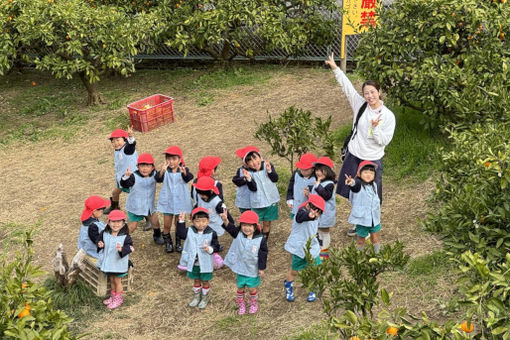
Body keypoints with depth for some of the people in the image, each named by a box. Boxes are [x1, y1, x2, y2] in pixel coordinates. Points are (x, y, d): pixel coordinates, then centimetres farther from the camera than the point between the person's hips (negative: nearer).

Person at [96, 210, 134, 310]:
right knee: (111, 280, 22)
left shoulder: (125, 237, -19)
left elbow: (130, 247, -19)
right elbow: (100, 240, 8)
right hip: (108, 262, 5)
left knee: (117, 281, 10)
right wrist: (100, 244, -14)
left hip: (119, 263, -5)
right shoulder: (104, 234, -7)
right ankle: (113, 296, 41)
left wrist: (122, 249, -37)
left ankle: (118, 299, 29)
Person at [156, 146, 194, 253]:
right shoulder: (165, 171, -10)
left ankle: (178, 243, 30)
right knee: (167, 224, 7)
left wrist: (184, 173, -56)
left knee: (178, 224, 13)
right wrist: (162, 171, -50)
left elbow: (189, 178, -32)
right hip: (167, 201, 0)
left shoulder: (184, 170, -11)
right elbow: (158, 179, -28)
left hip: (180, 201, 0)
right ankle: (168, 242, 26)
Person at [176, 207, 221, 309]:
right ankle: (196, 297, 41)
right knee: (196, 281, 21)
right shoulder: (190, 231, -8)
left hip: (205, 263, -2)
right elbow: (181, 234, -3)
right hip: (193, 263, 3)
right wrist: (181, 221, -10)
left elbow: (216, 246, -11)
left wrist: (210, 249, -31)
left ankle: (205, 298, 35)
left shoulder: (211, 233, -15)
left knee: (205, 281, 14)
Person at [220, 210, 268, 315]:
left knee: (252, 288, 13)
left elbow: (263, 255, -10)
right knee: (240, 287, 17)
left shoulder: (260, 240, -16)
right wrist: (225, 220, -48)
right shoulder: (238, 234, -11)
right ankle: (241, 304, 41)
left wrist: (262, 268, -7)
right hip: (240, 268, 2)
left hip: (252, 270, -2)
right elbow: (230, 228, -28)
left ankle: (254, 304, 40)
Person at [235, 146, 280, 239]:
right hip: (257, 203, -1)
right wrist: (248, 179, -36)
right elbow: (253, 188, -19)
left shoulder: (268, 166, -9)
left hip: (271, 200, 2)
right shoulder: (249, 172, -12)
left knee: (267, 223, 13)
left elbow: (275, 179, -11)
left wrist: (269, 171, -27)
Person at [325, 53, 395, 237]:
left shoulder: (388, 116, -10)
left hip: (372, 160, -3)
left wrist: (375, 128, -27)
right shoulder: (360, 105, -3)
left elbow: (385, 141, -12)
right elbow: (347, 87, -4)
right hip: (354, 156, 3)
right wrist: (335, 68, -6)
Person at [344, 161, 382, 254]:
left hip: (375, 218, 5)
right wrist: (351, 183, -67)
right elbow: (355, 184, -44)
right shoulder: (358, 185, -17)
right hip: (362, 219, -5)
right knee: (361, 240, 9)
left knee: (375, 239, 12)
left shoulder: (374, 185, 6)